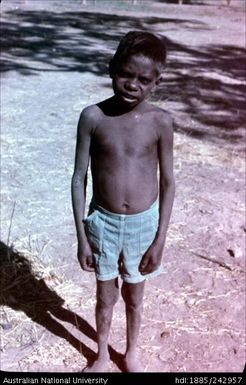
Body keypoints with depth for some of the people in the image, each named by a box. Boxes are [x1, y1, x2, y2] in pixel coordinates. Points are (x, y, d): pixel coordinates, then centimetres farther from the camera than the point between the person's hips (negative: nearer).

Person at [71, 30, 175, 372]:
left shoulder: (161, 122, -12)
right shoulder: (93, 117, -13)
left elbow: (168, 182, -5)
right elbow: (79, 177, -7)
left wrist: (160, 239, -5)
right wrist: (81, 236, -6)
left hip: (143, 224, 0)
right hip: (103, 222, 0)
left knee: (134, 297, 21)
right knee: (106, 297, 19)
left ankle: (131, 352, 49)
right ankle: (102, 355, 47)